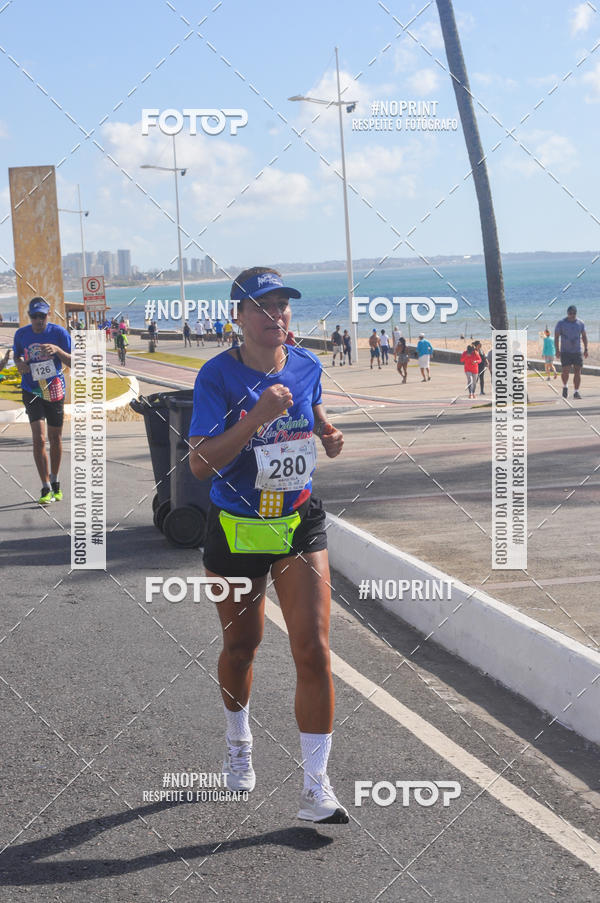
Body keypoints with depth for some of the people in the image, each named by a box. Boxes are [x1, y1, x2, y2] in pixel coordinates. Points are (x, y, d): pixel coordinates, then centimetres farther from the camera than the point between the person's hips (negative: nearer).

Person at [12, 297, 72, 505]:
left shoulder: (59, 332, -7)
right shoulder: (21, 334, -1)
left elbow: (72, 362, -9)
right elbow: (17, 355, 16)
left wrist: (57, 350, -28)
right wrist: (19, 363, -8)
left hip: (55, 390, 0)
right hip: (32, 391, 0)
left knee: (55, 438, 11)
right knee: (39, 438, -13)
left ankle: (55, 483, 31)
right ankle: (46, 489, -11)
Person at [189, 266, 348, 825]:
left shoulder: (306, 365, -3)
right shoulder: (218, 376, -16)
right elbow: (199, 464, -24)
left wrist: (327, 433, -1)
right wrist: (257, 417, -34)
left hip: (299, 524, 2)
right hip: (235, 530, -2)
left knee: (313, 649, -8)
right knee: (241, 645, 16)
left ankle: (315, 788, 0)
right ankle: (238, 742, 46)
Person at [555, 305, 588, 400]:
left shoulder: (580, 323, 3)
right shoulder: (561, 323, -5)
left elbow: (584, 336, 12)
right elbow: (556, 337, -5)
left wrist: (586, 349, 4)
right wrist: (557, 350, -14)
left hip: (577, 352, 2)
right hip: (565, 352, -2)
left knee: (577, 372, -5)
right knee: (565, 371, -11)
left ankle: (576, 392, 1)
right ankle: (565, 386, 17)